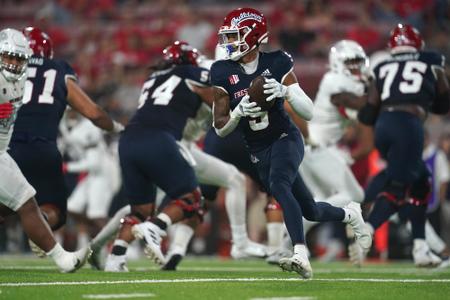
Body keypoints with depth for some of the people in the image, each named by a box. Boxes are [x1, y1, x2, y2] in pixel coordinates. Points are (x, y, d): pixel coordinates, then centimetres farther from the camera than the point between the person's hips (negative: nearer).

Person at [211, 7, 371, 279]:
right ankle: (350, 215, 43)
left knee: (278, 185, -35)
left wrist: (285, 91, -27)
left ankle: (302, 257, -42)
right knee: (310, 211, 10)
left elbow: (309, 113, -9)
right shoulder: (222, 73, -4)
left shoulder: (277, 63, -9)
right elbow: (220, 129, -2)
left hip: (285, 138, -4)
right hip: (258, 152, 4)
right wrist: (239, 111, -22)